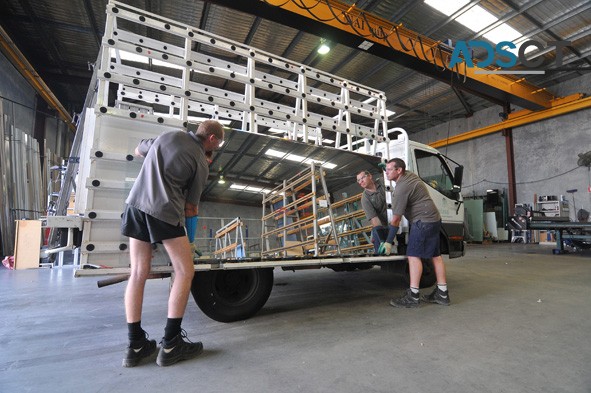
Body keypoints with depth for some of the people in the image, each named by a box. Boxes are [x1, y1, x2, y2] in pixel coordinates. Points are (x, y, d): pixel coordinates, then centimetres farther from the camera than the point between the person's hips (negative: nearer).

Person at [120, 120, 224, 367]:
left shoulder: (169, 135, 16)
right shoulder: (201, 163, 0)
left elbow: (138, 151, 32)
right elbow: (190, 207, 2)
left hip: (135, 204, 7)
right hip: (164, 212, -7)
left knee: (138, 274, 9)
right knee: (185, 272, 3)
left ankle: (136, 346, 14)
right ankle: (170, 344, 4)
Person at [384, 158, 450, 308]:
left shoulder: (401, 188, -19)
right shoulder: (409, 174, 9)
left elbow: (395, 219, -18)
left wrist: (388, 241, -11)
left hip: (423, 221, -11)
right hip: (434, 218, 11)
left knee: (413, 256, -10)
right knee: (435, 255, 11)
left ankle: (412, 296, -10)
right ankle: (442, 294, 18)